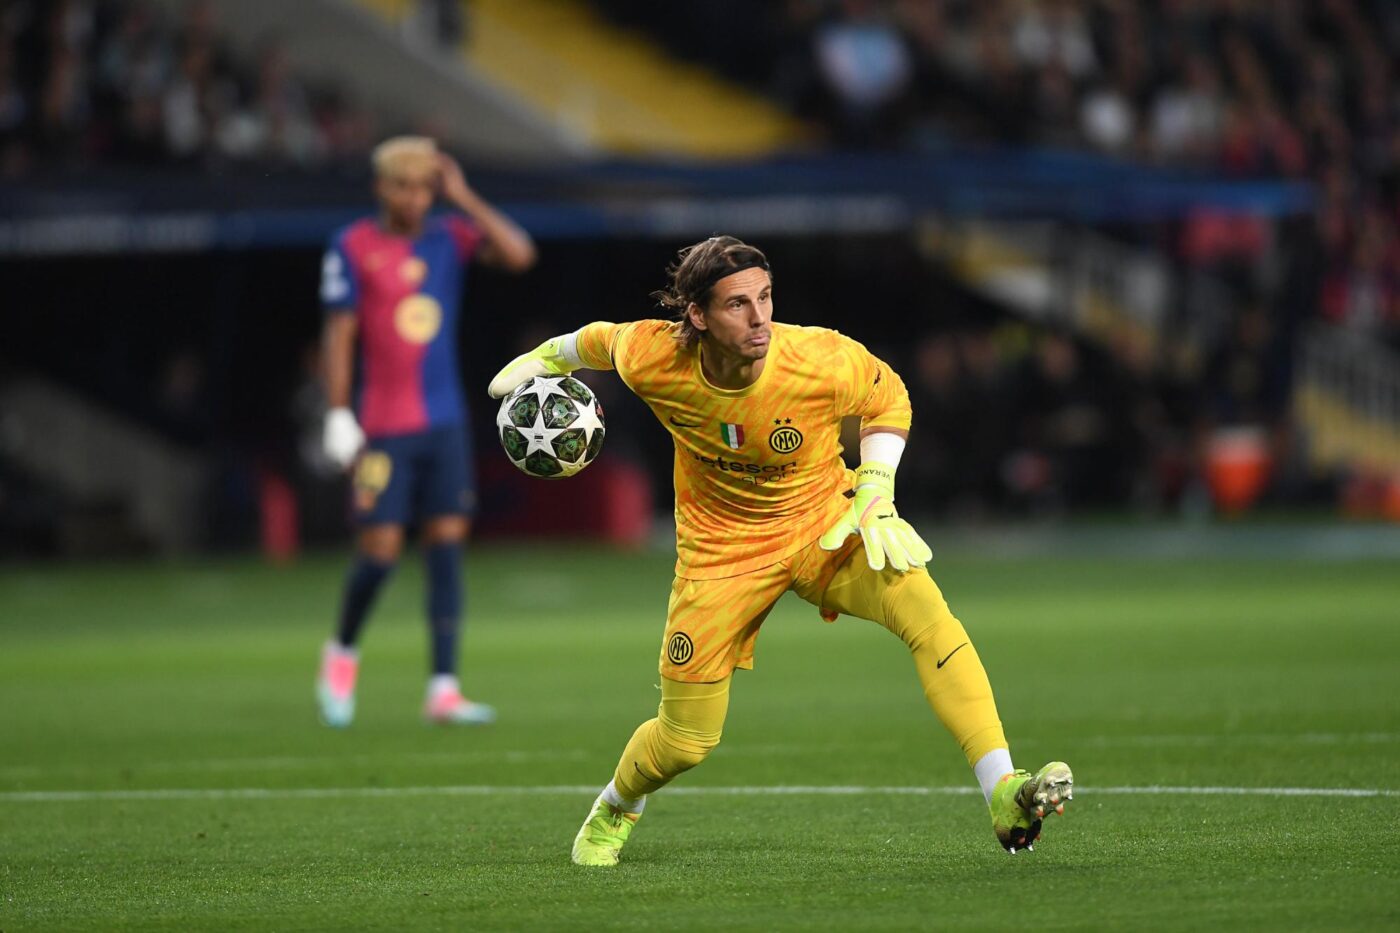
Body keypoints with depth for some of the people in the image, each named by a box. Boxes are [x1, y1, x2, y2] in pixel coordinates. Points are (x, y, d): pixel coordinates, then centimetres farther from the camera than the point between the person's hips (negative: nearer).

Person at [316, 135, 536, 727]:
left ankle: (443, 689, -1)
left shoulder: (450, 236, 6)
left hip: (445, 422, 4)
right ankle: (342, 652, 23)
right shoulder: (352, 248, -4)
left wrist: (464, 197, -7)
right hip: (384, 428, -4)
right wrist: (338, 416, -9)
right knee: (380, 550, -5)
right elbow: (339, 333, -5)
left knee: (447, 544, -1)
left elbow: (518, 254, -7)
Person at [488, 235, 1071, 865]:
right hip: (721, 547, 1)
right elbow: (602, 340, 3)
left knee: (929, 615, -31)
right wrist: (544, 358, 19)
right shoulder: (653, 362, -23)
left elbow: (887, 398, -2)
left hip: (825, 524, -1)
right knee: (686, 741, 4)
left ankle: (1005, 800, -35)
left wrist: (875, 494, -13)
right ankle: (614, 812, 42)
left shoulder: (824, 360, -25)